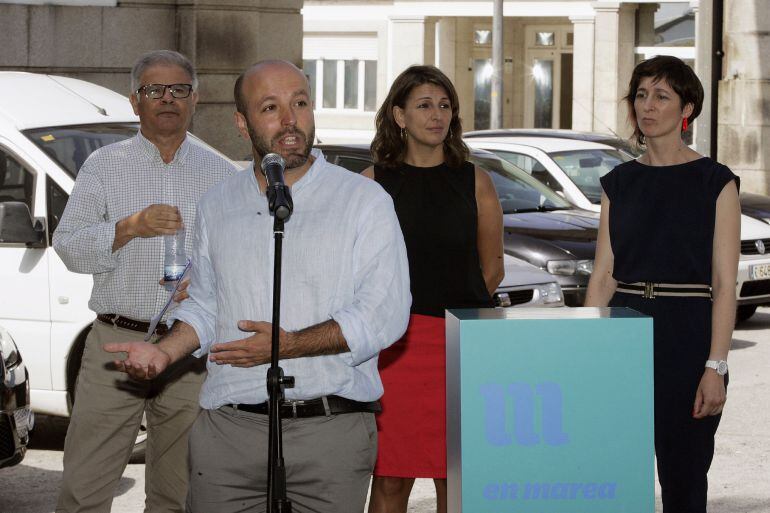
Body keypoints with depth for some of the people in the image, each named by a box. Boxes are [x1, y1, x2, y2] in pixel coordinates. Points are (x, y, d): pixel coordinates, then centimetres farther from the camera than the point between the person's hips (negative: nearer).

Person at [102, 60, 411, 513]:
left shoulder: (364, 200, -1)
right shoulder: (217, 207, 14)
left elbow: (385, 315, -10)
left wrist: (288, 345, -17)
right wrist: (165, 352, 2)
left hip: (330, 432, -3)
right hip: (228, 429, 3)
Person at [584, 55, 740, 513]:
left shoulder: (715, 182, -3)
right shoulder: (619, 183, 10)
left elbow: (725, 283, -7)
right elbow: (603, 274, 9)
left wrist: (716, 367, -14)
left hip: (687, 337, -4)